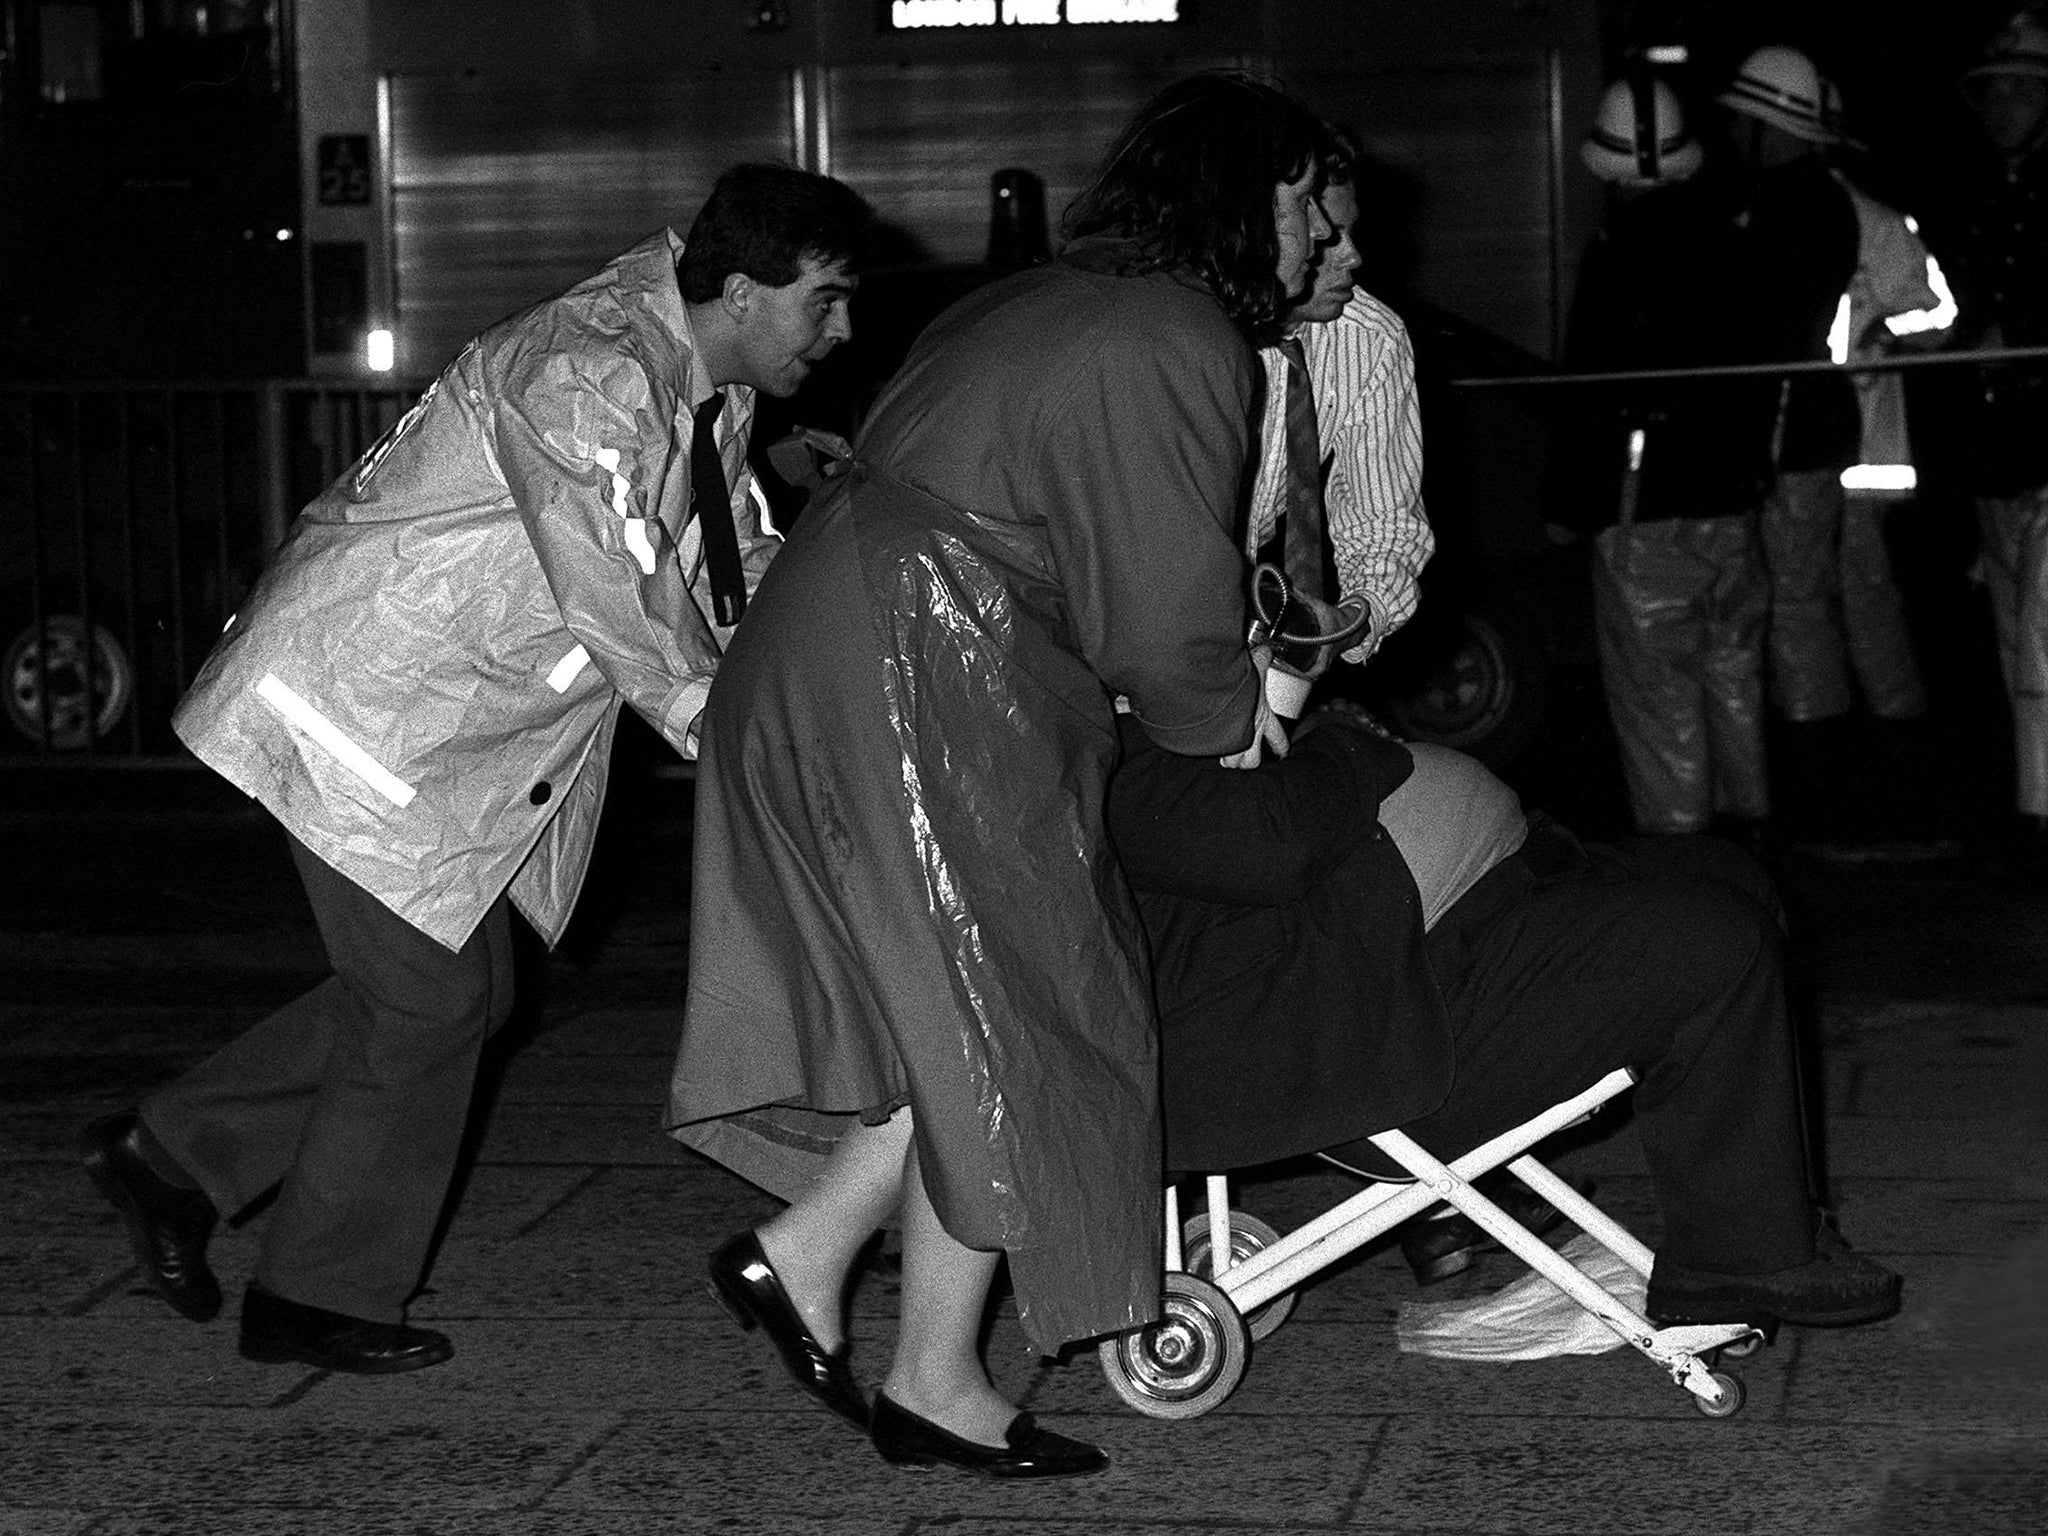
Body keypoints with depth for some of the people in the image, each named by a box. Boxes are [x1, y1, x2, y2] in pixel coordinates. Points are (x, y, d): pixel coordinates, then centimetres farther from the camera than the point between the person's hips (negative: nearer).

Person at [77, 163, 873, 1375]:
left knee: (466, 988, 13)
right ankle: (321, 1298, 16)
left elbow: (737, 573, 12)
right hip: (363, 700, -10)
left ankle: (173, 1154, 24)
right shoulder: (585, 375, -27)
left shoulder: (716, 397, 4)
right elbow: (620, 606, -29)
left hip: (462, 723, 10)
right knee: (431, 995, -2)